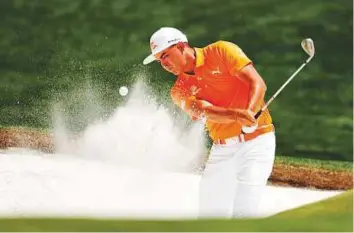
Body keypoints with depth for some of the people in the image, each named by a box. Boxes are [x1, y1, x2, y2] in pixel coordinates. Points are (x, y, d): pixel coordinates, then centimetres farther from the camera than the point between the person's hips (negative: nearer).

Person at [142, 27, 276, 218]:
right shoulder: (180, 90, 4)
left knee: (245, 211, -16)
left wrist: (250, 113, -32)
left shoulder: (221, 52, -5)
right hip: (222, 148, 5)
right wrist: (236, 114, -35)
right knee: (210, 211, 6)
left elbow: (257, 83, -13)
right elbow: (208, 111, -14)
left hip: (256, 139, -5)